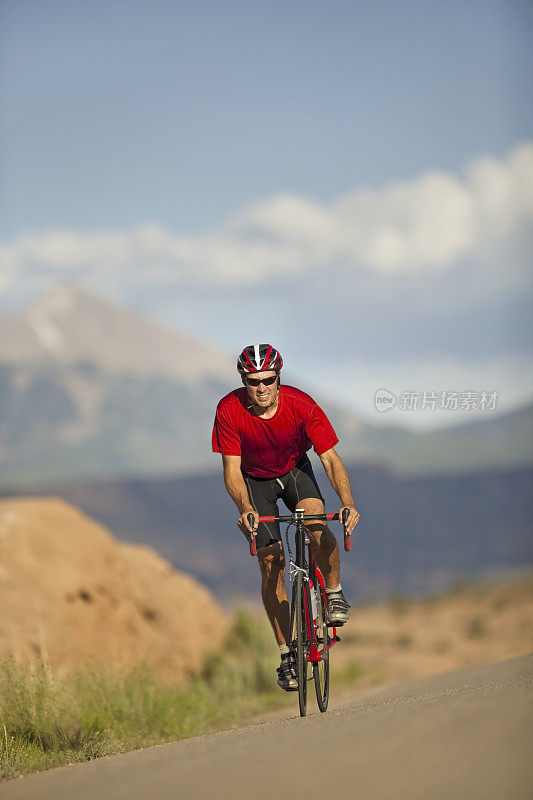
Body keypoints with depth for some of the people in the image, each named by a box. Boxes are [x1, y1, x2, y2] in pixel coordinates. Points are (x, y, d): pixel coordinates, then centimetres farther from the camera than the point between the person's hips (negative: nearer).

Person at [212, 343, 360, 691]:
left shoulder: (301, 405, -29)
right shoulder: (230, 410, -28)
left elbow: (331, 458, -27)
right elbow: (232, 471, -25)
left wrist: (348, 503, -42)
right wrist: (245, 509, -44)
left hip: (295, 470, 0)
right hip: (255, 481, 0)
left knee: (319, 529, -29)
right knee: (271, 562, -8)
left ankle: (335, 593, -1)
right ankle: (287, 655, 0)